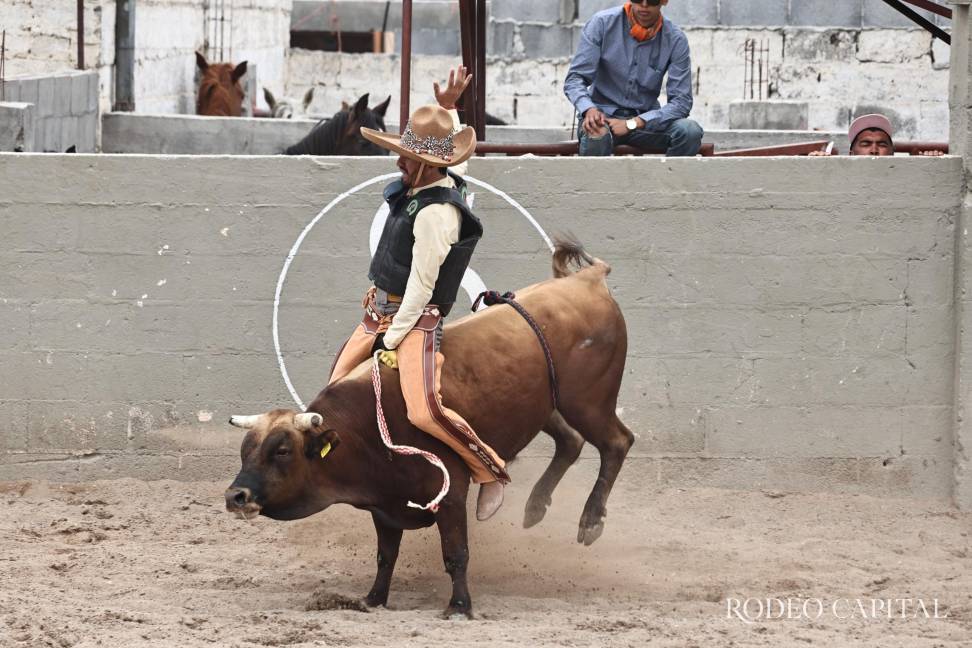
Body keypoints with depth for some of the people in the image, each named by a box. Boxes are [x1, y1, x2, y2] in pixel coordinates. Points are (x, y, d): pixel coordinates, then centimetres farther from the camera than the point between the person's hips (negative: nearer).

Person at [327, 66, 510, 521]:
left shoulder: (436, 213, -24)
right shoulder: (430, 181, 3)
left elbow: (422, 285, -22)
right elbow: (454, 152, 30)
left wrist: (393, 338, -17)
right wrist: (448, 109, 34)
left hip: (416, 320, -10)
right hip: (379, 314, 10)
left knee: (424, 411, -24)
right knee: (336, 393, 9)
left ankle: (489, 471, -9)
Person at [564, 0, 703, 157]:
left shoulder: (675, 39, -6)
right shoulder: (602, 23, -8)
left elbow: (681, 101, -9)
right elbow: (574, 79, -8)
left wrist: (632, 123, -22)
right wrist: (589, 109, -31)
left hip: (645, 120, 2)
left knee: (690, 131, -28)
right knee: (596, 136, -38)